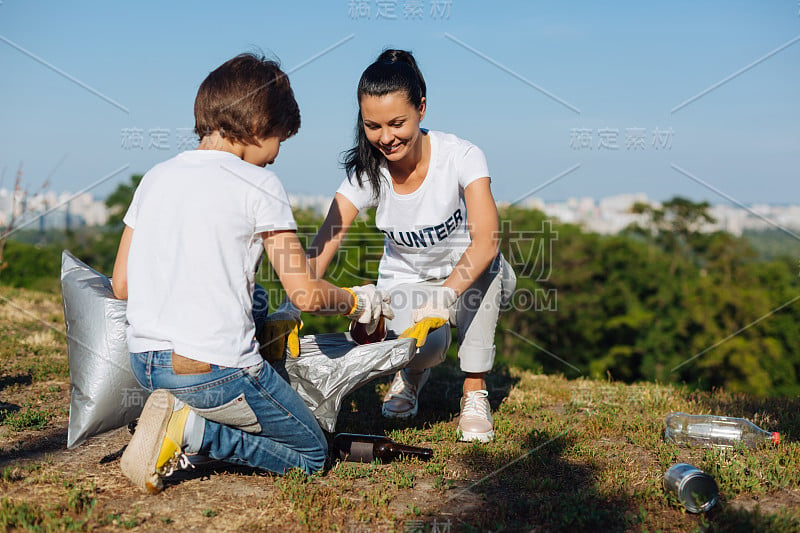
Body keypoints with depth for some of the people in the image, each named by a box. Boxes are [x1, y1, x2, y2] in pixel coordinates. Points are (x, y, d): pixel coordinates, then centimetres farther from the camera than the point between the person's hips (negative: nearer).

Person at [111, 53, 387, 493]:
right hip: (215, 369, -7)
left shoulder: (157, 177, 10)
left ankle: (183, 418, 5)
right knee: (311, 454, 13)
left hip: (143, 364, 7)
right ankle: (193, 429, -8)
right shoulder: (257, 184, -8)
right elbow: (306, 294, -9)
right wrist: (356, 300, 11)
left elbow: (120, 286, 12)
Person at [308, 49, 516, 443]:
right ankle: (413, 372, 9)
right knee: (426, 344, -33)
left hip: (471, 280, 0)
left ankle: (474, 391, -19)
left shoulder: (461, 157, -25)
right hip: (406, 281, 0)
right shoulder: (365, 174, -17)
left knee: (481, 259, -37)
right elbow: (321, 248, -25)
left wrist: (443, 298, -52)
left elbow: (486, 241, -37)